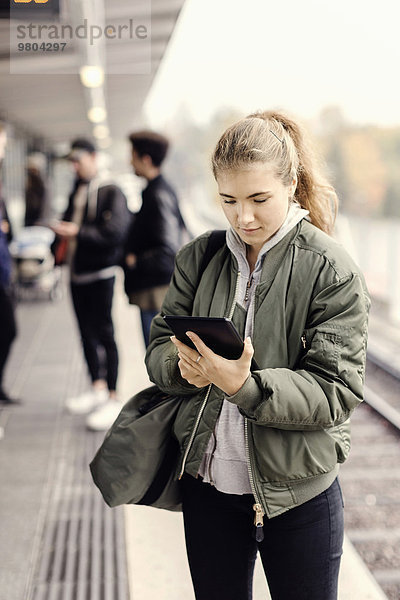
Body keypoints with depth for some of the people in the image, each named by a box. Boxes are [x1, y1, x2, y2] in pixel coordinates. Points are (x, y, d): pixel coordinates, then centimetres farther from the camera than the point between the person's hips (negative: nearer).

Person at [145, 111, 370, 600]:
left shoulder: (331, 270, -12)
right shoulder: (199, 257, 0)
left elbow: (337, 391, -16)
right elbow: (159, 347, 4)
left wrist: (244, 385, -30)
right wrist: (184, 367, -19)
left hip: (298, 491, -3)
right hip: (206, 482, 4)